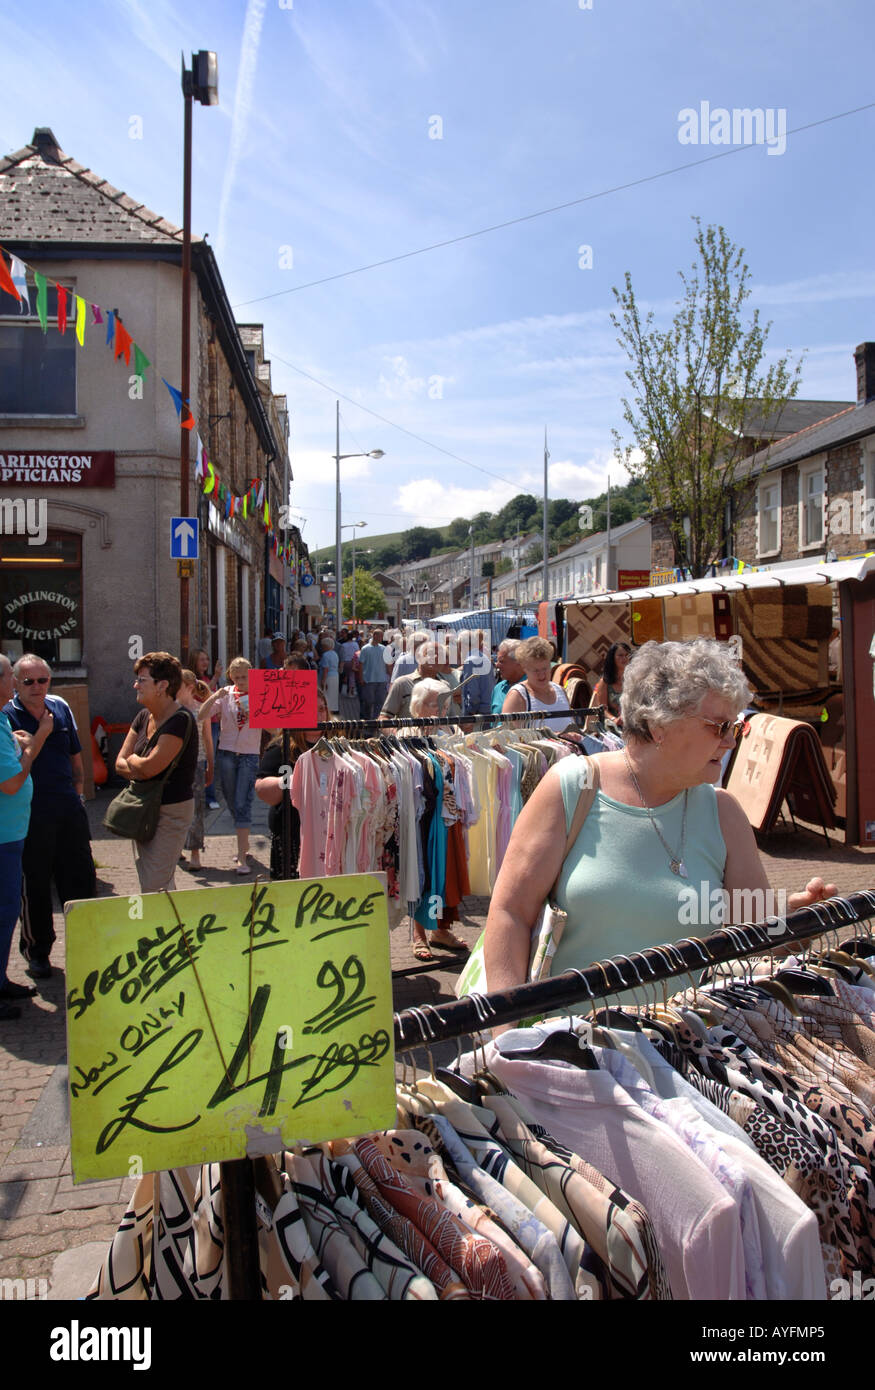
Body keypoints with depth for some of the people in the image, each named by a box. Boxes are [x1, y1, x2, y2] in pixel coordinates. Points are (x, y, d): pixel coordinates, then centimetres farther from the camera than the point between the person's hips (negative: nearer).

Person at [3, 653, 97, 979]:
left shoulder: (61, 708, 7)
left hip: (69, 809, 4)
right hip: (31, 814, -4)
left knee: (81, 879, 11)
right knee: (35, 885, 7)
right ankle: (36, 950, 25)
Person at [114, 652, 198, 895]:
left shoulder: (180, 720, -18)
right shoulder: (143, 717, 9)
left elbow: (150, 766, -23)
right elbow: (120, 763, 8)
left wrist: (133, 760, -2)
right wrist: (138, 770, -13)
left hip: (171, 810, -9)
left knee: (154, 887, -9)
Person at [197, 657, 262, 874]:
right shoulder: (225, 694, 3)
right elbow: (201, 716, -7)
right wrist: (215, 696, -20)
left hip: (249, 754, -3)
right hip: (226, 753, 3)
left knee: (242, 804, -11)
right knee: (232, 804, 13)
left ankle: (242, 857, -10)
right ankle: (244, 844, 32)